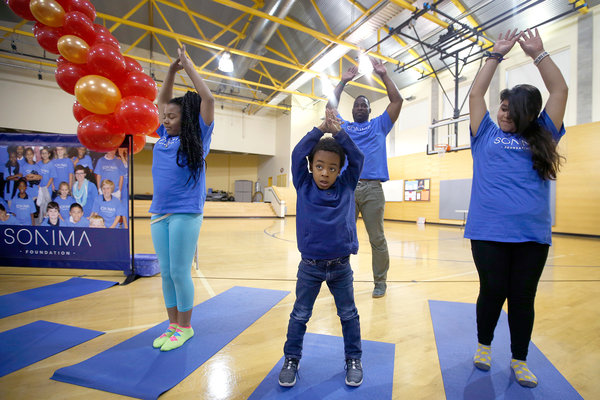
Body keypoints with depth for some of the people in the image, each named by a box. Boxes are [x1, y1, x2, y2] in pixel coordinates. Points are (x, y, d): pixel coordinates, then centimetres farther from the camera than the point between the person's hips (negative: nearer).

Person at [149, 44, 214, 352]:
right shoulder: (165, 136, 15)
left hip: (186, 214, -6)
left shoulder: (196, 137, 1)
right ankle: (173, 325, 27)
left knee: (180, 273, 0)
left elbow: (208, 99, -4)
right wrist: (171, 71, 21)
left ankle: (185, 328, 19)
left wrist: (188, 66, 5)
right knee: (166, 273, 11)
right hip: (159, 213, 6)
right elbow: (162, 100, 27)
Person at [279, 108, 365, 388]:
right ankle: (291, 359, 36)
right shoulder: (303, 185, -4)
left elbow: (357, 158, -7)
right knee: (299, 315, 15)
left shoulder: (346, 186, -1)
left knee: (348, 315, 18)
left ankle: (353, 359, 40)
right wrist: (320, 129, -13)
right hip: (310, 266, -1)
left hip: (341, 267, 1)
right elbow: (298, 154, -11)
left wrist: (338, 132, -14)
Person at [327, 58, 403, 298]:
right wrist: (343, 82, 20)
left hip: (372, 188, -1)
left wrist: (383, 75, 15)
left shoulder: (379, 125, 21)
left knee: (377, 238, 1)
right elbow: (330, 106, 18)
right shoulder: (343, 127, 23)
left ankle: (380, 281, 14)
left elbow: (397, 101, 14)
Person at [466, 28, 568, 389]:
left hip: (533, 233, 2)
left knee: (523, 297, 10)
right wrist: (497, 55, 18)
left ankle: (520, 360, 28)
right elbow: (476, 94, 12)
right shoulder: (487, 135, 12)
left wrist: (538, 53, 16)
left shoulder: (541, 136, 15)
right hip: (489, 231, -2)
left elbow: (560, 91, 14)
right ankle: (484, 344, 30)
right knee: (493, 292, 6)